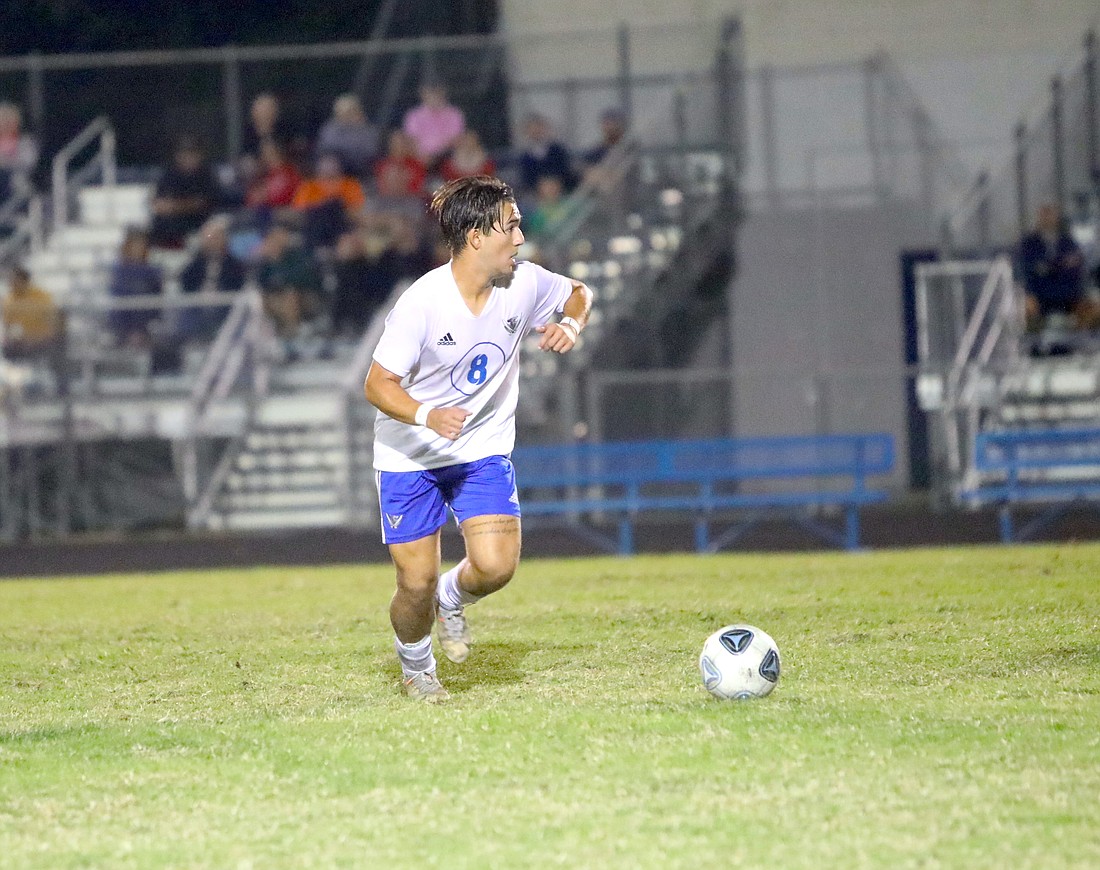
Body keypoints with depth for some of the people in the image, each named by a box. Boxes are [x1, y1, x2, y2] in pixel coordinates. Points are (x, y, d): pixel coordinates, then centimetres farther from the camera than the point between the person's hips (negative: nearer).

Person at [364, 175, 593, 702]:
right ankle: (414, 661, 31)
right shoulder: (422, 303, -23)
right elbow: (377, 385, -20)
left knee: (496, 565, -17)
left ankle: (453, 599, 19)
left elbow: (578, 293, 13)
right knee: (417, 584, -3)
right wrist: (426, 415, -38)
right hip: (410, 455, -3)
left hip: (484, 448, 3)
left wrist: (571, 325, -10)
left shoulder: (524, 284, -9)